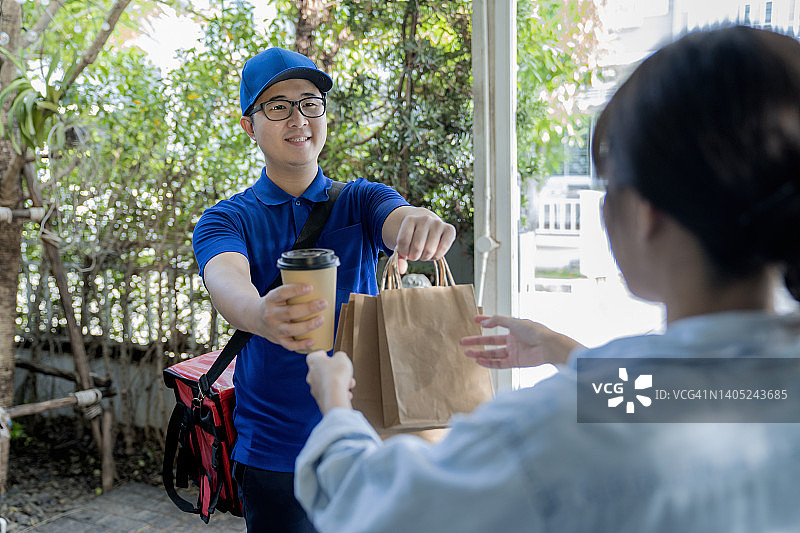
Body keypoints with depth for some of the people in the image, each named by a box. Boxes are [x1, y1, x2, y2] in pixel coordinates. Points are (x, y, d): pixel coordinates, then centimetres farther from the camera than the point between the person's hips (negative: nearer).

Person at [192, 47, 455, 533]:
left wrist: (423, 225, -45)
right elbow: (226, 282, -23)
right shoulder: (226, 220, -1)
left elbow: (398, 220, -20)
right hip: (273, 451, -1)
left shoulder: (359, 201, 3)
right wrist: (259, 315, -47)